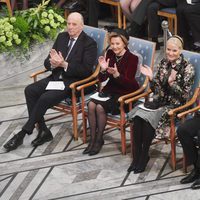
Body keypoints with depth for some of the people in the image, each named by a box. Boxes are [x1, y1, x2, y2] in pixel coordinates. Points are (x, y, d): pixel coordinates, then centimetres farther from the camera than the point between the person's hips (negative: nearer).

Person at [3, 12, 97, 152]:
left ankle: (22, 134, -17)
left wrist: (64, 64, -26)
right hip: (56, 77, 7)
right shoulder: (62, 37, 11)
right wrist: (53, 63, -14)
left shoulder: (89, 43, -8)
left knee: (45, 98, -27)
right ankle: (43, 131, -13)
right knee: (30, 90, -17)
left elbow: (86, 70, -17)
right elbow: (47, 62, 11)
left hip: (74, 82, -7)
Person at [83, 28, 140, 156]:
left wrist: (116, 74, -36)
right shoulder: (110, 54, 3)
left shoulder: (132, 58, -12)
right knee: (91, 104, -22)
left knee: (100, 107, -27)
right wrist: (103, 70, -18)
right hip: (111, 90, 5)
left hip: (126, 93, -5)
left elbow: (128, 83, -19)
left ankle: (99, 139, -8)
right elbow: (101, 79, 4)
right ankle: (92, 139, -11)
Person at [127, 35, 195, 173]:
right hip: (159, 102, 5)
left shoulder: (187, 68, -7)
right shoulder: (163, 63, 9)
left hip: (175, 106, -5)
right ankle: (137, 156, -17)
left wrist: (172, 82, -24)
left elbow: (184, 95, -10)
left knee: (149, 120, -31)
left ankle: (144, 156, -14)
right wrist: (151, 78, -6)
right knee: (137, 117, -25)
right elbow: (156, 89, 13)